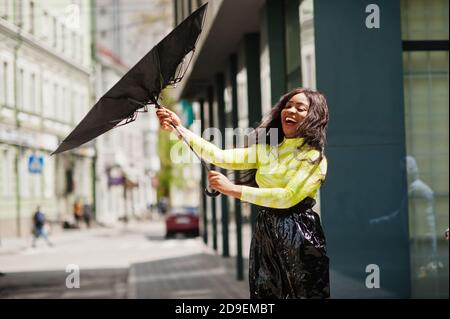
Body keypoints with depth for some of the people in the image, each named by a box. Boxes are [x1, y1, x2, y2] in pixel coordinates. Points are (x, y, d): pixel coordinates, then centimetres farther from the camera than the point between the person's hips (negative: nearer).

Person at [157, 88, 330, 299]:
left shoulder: (315, 156, -7)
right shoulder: (266, 150, 12)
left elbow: (288, 197, -20)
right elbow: (221, 157, 0)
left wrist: (234, 190, -21)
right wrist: (179, 129, -8)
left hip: (299, 237, -5)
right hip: (265, 234, 6)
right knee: (265, 294, 9)